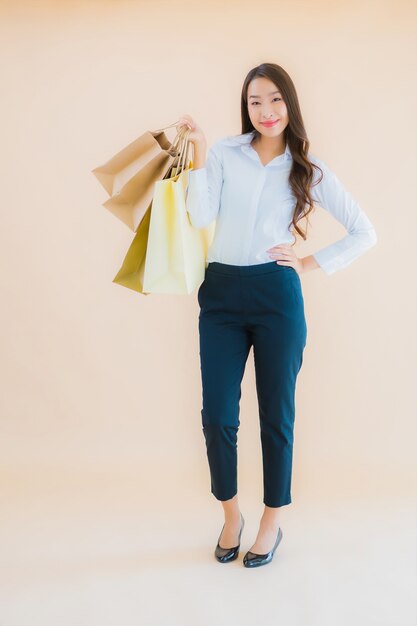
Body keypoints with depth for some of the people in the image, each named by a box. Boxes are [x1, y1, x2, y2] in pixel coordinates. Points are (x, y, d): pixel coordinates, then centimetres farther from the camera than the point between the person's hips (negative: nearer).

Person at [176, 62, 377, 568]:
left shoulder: (308, 169, 7)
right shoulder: (225, 153, 6)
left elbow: (364, 233, 8)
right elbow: (201, 217, -8)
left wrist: (310, 263, 1)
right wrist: (199, 154, -10)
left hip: (276, 295, 0)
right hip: (221, 293, 1)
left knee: (276, 413, 7)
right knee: (217, 415, 2)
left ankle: (271, 523, 26)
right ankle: (231, 515, 25)